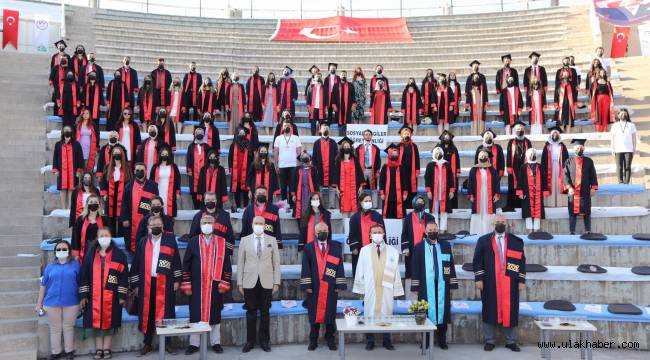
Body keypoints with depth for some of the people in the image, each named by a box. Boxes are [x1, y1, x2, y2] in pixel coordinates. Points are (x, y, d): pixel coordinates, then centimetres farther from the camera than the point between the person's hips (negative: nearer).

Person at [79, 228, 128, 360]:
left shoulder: (119, 254, 1)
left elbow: (124, 275, -2)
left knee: (109, 321, 2)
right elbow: (84, 274, 6)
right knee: (96, 321, 3)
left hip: (111, 295, -2)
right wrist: (83, 294, -1)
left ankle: (107, 349, 12)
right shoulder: (91, 254, 7)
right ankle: (98, 349, 13)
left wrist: (122, 295, -7)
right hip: (94, 295, 2)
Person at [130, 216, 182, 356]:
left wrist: (177, 280, -3)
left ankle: (166, 342, 13)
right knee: (147, 313, 6)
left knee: (165, 312, 2)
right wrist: (135, 284, 5)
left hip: (165, 283, -2)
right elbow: (136, 263, 10)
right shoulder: (143, 242, 9)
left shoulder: (170, 239, 4)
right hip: (147, 283, 2)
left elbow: (176, 260, 2)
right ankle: (147, 344, 17)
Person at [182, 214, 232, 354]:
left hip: (215, 285, 0)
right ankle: (194, 344, 17)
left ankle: (215, 343, 19)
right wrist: (186, 285, -2)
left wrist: (225, 284, -4)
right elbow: (186, 264, 2)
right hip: (197, 285, 0)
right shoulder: (193, 241, 2)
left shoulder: (221, 242, 2)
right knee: (196, 314, 5)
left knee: (214, 314, 8)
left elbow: (226, 264, 3)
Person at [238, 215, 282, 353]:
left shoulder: (272, 240, 5)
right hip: (250, 282, 0)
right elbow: (240, 263, 3)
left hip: (266, 282, 0)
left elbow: (276, 263, 4)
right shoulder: (244, 240, 4)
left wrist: (276, 282, -2)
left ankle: (264, 341, 18)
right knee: (251, 312, 6)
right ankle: (250, 341, 17)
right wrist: (239, 283, -1)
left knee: (265, 312, 7)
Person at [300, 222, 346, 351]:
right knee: (314, 313, 5)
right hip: (314, 287, 0)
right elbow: (305, 267, 0)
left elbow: (340, 266, 1)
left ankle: (330, 339, 18)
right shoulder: (308, 247, 3)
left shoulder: (336, 247, 4)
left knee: (330, 313, 6)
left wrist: (339, 285, -6)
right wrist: (307, 285, -8)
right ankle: (313, 340, 15)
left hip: (331, 287, 0)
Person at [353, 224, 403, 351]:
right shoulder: (364, 251, -1)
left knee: (386, 313, 7)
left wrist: (396, 291, -1)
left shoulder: (393, 252, 1)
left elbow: (396, 273, 0)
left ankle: (387, 341, 22)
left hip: (387, 289, 1)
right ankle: (370, 341, 19)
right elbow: (360, 271, 1)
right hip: (370, 289, 0)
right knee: (370, 314, 5)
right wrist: (361, 289, 0)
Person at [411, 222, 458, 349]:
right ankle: (425, 341, 12)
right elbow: (415, 268, 2)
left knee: (442, 310, 5)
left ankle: (442, 340, 17)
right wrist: (415, 286, -3)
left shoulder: (446, 246, 9)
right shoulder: (419, 247, 3)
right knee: (426, 311, 1)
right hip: (426, 286, -2)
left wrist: (452, 285, 4)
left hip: (442, 285, 2)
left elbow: (451, 266, 9)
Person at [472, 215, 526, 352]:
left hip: (510, 282, 1)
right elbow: (477, 260, 2)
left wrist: (521, 280, 1)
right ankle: (489, 341, 12)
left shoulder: (516, 241, 7)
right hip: (490, 282, -1)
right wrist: (478, 278, -5)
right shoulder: (483, 240, 4)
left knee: (510, 311, 4)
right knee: (490, 310, 2)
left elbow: (522, 261, 7)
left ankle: (511, 341, 15)